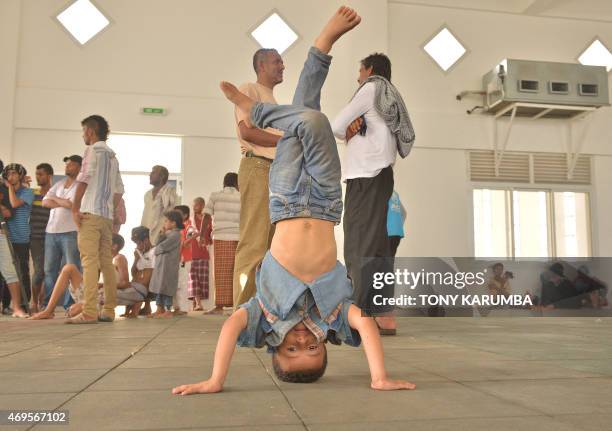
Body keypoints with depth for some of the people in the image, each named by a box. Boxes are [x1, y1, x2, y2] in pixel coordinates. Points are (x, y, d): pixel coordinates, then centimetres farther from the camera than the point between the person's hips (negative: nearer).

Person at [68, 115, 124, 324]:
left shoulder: (94, 150, -2)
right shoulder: (112, 156, 20)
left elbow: (84, 179, -12)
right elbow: (119, 190, 18)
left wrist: (75, 208, -10)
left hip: (91, 212, -8)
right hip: (108, 215, 8)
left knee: (89, 261, -11)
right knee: (106, 262, 8)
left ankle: (89, 312, -15)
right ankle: (108, 310, 10)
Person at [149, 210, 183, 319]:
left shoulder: (175, 234, -13)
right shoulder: (169, 233, 18)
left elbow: (162, 247, -19)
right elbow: (158, 244, 12)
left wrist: (156, 250, 1)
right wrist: (162, 234, 2)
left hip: (168, 266, -10)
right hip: (161, 265, 10)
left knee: (165, 288, -5)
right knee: (159, 287, 13)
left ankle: (168, 310, 2)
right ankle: (160, 308, 21)